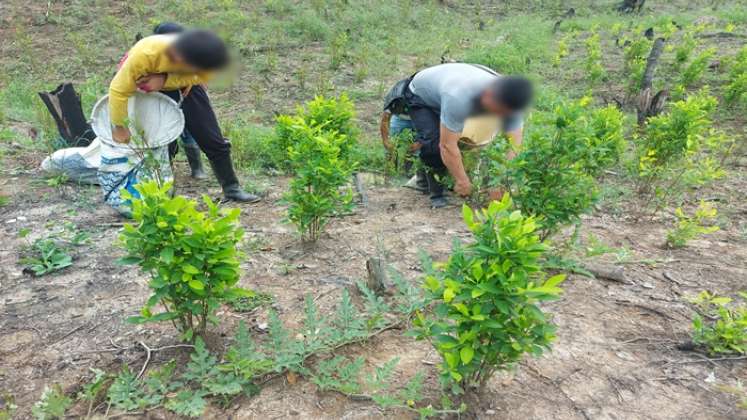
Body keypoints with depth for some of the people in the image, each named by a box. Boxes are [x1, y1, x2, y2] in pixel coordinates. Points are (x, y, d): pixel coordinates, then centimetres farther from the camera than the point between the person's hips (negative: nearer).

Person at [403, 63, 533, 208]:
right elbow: (447, 146, -41)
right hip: (420, 96, -6)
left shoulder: (509, 100, -27)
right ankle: (436, 193, -8)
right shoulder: (458, 97, -47)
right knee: (434, 142, -26)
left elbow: (515, 144, -23)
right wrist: (462, 181, -32)